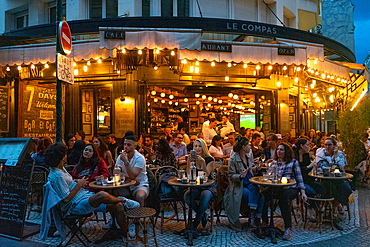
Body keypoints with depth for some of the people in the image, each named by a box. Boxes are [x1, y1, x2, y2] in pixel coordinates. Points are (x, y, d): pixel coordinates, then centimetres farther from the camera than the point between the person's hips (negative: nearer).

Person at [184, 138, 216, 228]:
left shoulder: (210, 159, -2)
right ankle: (203, 215, -7)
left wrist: (203, 162, -26)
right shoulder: (192, 159, 6)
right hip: (195, 187, 3)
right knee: (186, 196, -29)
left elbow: (206, 175, -14)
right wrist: (189, 161, -16)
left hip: (208, 187, -2)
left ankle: (196, 221, -14)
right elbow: (188, 174, -5)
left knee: (205, 196, -37)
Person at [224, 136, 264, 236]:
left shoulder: (248, 158, 13)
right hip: (238, 187, -6)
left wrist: (256, 169, 12)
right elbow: (231, 176, -10)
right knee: (259, 196, -27)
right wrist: (241, 176, -27)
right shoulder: (233, 160, -9)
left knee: (261, 197, -24)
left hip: (249, 184, 6)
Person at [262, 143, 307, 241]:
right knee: (263, 195, -30)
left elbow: (299, 178, 10)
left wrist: (303, 192, 1)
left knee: (284, 197, -38)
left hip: (291, 188, -3)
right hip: (277, 188, 3)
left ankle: (288, 228, -29)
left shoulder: (293, 162, 13)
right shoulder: (274, 163, 22)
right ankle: (264, 222, -19)